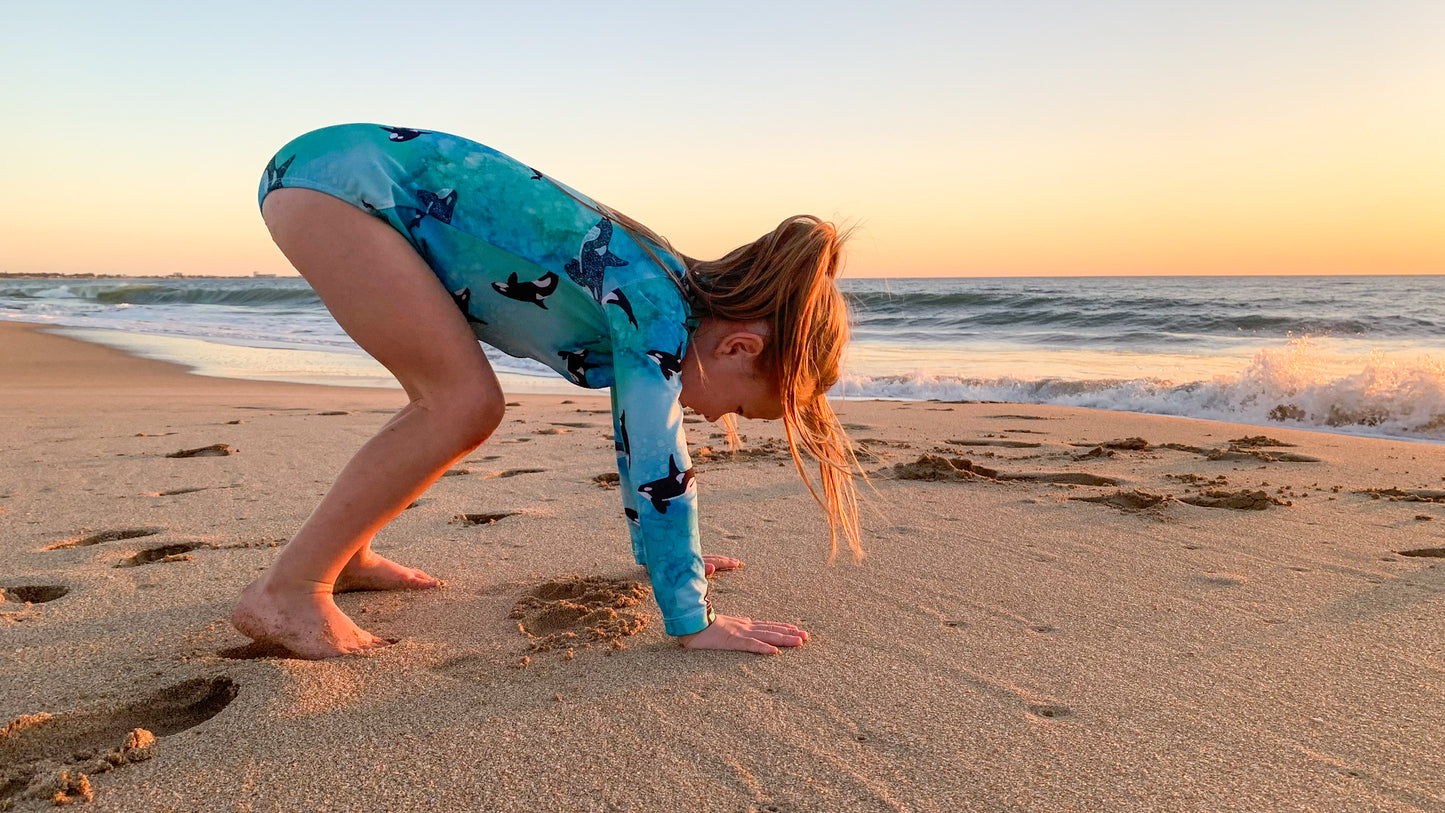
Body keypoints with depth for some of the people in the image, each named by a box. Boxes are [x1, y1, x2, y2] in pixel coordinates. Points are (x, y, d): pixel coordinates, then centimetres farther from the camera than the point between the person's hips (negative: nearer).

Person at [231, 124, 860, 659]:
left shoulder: (650, 301, 7)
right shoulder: (657, 307, -20)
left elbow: (640, 440, 18)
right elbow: (659, 467, -23)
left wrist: (659, 554, 27)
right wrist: (693, 623, -16)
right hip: (336, 176, -9)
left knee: (451, 402, 10)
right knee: (462, 402, -15)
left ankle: (344, 556, 24)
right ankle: (286, 590, -8)